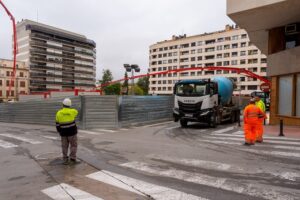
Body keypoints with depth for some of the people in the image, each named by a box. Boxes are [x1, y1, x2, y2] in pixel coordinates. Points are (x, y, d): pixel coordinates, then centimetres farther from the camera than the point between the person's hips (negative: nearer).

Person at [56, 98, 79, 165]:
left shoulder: (58, 113, -2)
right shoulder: (72, 111, -8)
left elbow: (57, 124, 2)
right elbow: (76, 112, 18)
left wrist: (59, 131, 16)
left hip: (63, 132, 3)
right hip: (72, 131, -3)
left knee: (64, 146, 12)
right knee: (73, 145, 7)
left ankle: (65, 160, 17)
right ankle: (72, 159, 5)